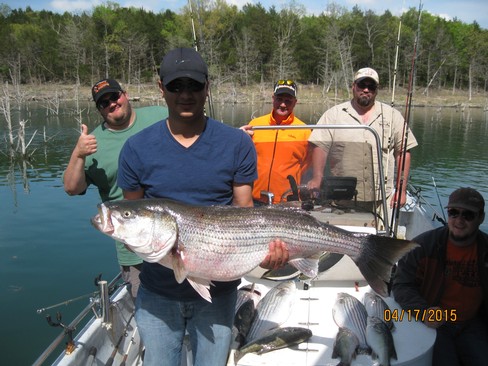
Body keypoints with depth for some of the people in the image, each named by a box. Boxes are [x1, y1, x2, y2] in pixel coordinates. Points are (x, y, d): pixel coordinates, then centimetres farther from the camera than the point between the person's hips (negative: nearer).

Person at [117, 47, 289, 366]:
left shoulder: (237, 144, -5)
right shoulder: (137, 149, -4)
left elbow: (245, 210, -4)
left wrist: (265, 248, -23)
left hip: (218, 290, 0)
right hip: (157, 291, 1)